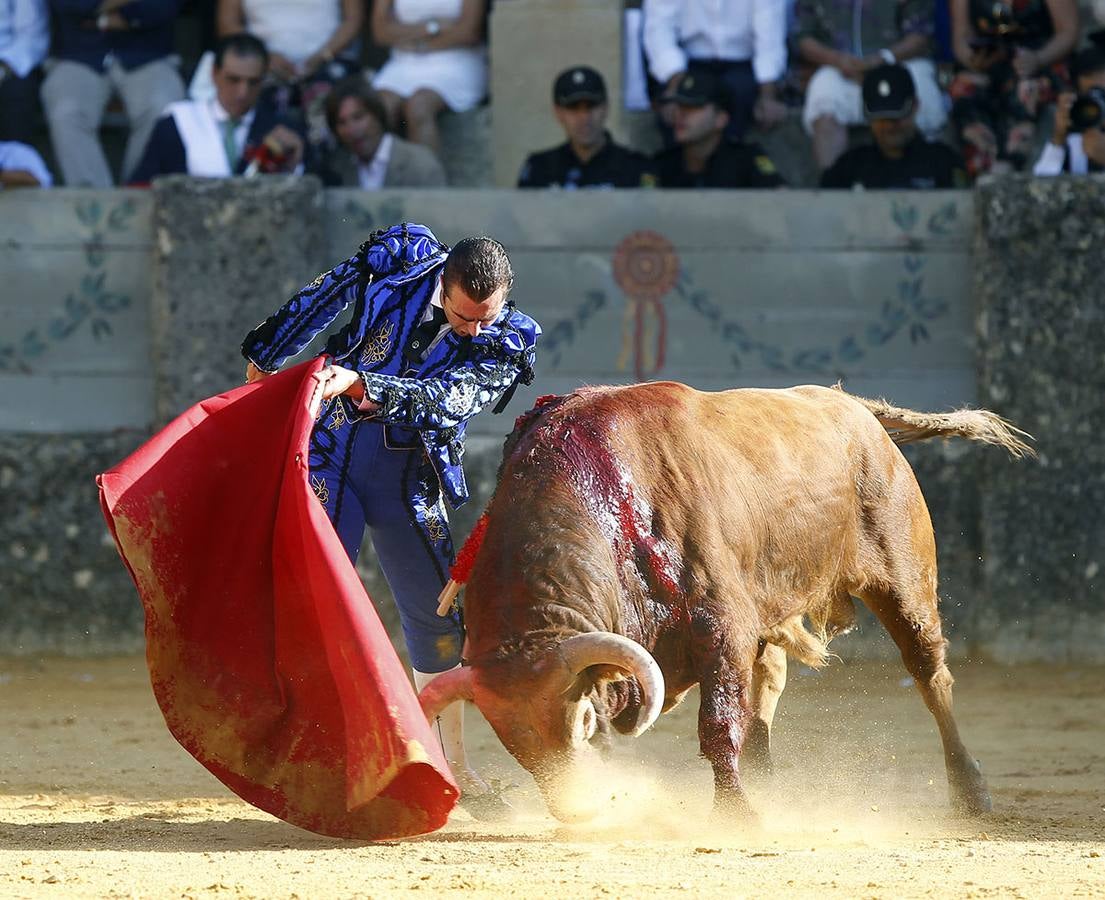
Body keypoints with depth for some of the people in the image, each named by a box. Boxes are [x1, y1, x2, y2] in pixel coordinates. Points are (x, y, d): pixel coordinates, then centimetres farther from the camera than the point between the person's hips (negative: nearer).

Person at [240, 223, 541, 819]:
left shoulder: (509, 342, -12)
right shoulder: (403, 257, -10)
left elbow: (446, 400, -27)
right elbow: (320, 299, 4)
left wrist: (362, 384, -41)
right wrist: (265, 356, 13)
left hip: (409, 474, 1)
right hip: (330, 450, -1)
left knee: (436, 619, 4)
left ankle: (452, 769, 18)